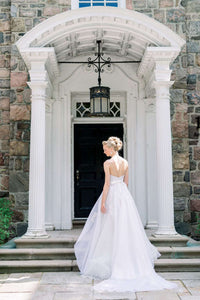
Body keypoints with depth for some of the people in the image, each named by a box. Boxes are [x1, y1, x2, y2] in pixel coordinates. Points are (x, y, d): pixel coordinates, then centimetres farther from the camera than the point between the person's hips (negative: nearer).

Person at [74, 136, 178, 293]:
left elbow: (107, 184, -15)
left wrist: (103, 202, -13)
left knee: (110, 229, 3)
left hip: (112, 195, -6)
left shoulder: (108, 163, -12)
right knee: (127, 227, 12)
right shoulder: (125, 162, 6)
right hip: (124, 194, 6)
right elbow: (126, 182, 11)